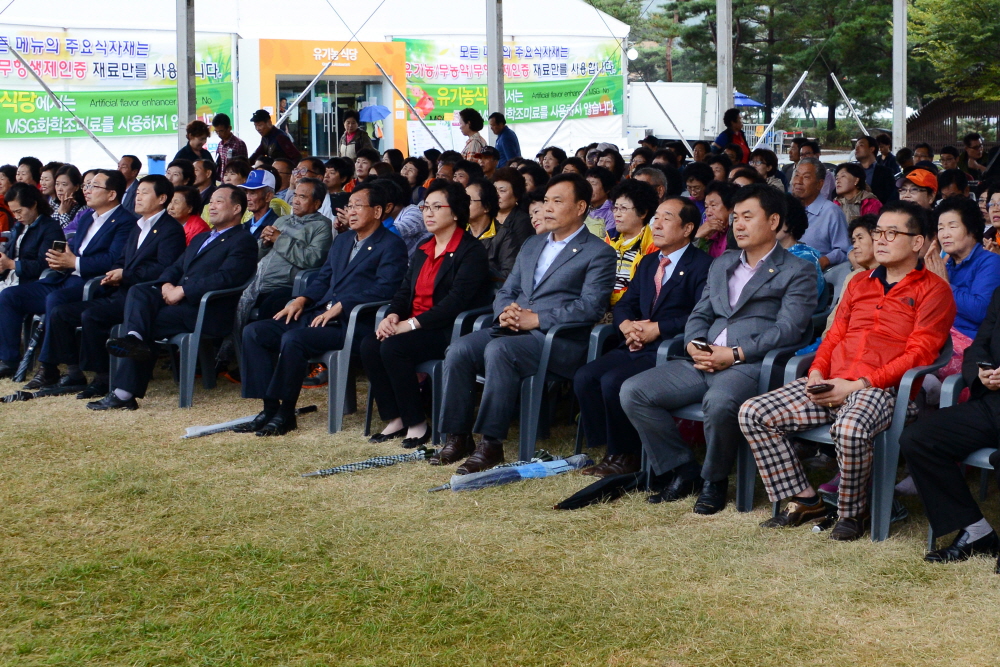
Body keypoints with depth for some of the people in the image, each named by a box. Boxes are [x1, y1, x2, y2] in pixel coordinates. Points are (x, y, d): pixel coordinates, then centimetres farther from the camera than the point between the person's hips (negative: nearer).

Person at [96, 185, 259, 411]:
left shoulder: (243, 241, 0)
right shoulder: (200, 238, 31)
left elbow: (225, 278, -15)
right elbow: (175, 268, 26)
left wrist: (182, 290, -17)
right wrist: (166, 284, 1)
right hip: (177, 299, 8)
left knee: (148, 323, -23)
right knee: (138, 293, -20)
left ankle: (124, 392, -27)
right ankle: (134, 339, -42)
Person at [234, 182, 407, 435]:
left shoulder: (392, 246, -3)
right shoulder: (342, 240, 24)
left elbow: (385, 289, -16)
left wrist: (340, 306, -20)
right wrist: (302, 300, 5)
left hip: (350, 323, -9)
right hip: (318, 315, 9)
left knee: (293, 339, -32)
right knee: (253, 332, -6)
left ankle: (285, 414, -18)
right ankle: (270, 407, -6)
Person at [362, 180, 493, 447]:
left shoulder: (471, 251, -8)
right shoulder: (423, 251, 20)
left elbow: (457, 300, -19)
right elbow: (405, 290, 17)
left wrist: (412, 324, -23)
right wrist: (392, 315, -6)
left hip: (449, 332, -8)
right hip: (414, 327, 8)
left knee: (393, 347, -29)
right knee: (369, 344, -17)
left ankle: (417, 423, -18)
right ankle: (394, 419, -10)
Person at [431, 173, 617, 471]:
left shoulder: (599, 253, 1)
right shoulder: (532, 245, 24)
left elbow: (590, 307, -12)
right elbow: (506, 292, 24)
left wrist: (536, 319, -18)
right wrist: (505, 313, -2)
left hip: (559, 339, -7)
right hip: (511, 331, 7)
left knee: (498, 350, -34)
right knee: (459, 350, -19)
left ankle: (491, 442, -28)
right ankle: (457, 436, -12)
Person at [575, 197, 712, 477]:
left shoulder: (702, 266, -4)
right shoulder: (648, 263, 23)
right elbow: (624, 304, 20)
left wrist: (656, 328, -18)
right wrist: (627, 325, -3)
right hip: (635, 347, 8)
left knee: (613, 381, -28)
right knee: (584, 377, -15)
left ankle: (626, 456, -9)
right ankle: (610, 450, -5)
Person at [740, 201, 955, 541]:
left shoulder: (932, 290, 3)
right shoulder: (860, 284, 24)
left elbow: (919, 354, -7)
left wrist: (858, 385, -15)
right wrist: (817, 373, 1)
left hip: (884, 389, -7)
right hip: (831, 386, 7)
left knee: (850, 428, -40)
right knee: (752, 413, -11)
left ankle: (852, 513, -13)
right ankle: (804, 499, -3)